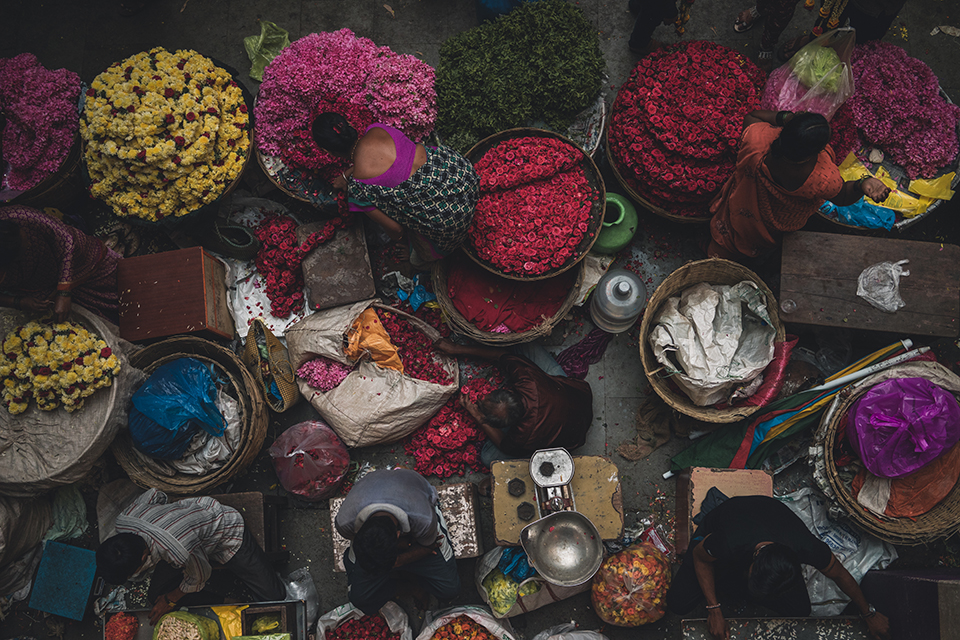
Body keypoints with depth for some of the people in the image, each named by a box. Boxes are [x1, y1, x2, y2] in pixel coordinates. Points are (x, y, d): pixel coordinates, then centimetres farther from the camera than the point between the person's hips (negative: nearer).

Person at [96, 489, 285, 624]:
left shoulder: (178, 552, -48)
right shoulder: (124, 519, -28)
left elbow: (199, 577, -23)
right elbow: (154, 494, -4)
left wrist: (170, 600, -3)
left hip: (227, 532, -7)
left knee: (274, 595, -5)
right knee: (155, 596, -3)